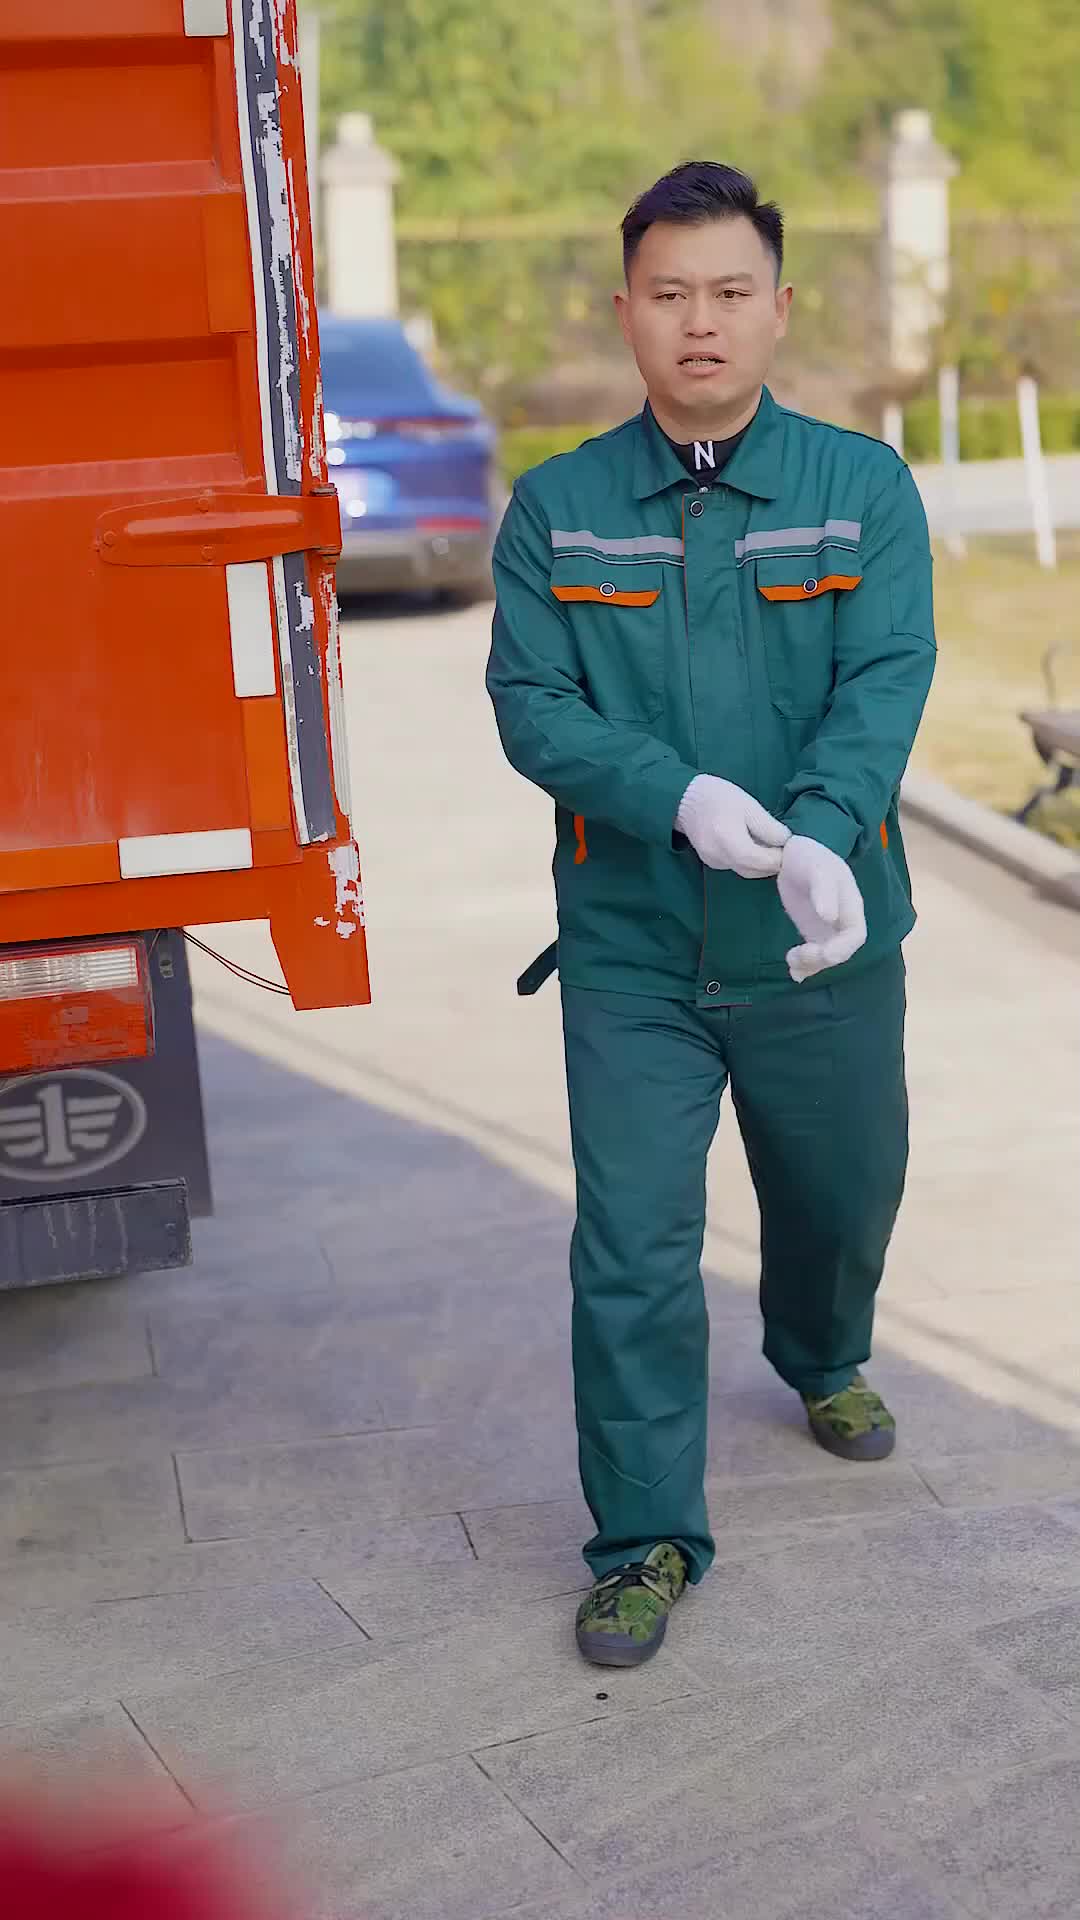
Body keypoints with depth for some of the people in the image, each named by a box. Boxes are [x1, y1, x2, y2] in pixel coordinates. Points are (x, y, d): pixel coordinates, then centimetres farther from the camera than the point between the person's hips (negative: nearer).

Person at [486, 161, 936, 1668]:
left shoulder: (863, 489, -2)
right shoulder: (556, 510, 0)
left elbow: (887, 682, -13)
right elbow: (530, 699, -7)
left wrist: (822, 839, -31)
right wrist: (682, 796, -25)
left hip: (821, 949, 1)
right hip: (631, 952, -1)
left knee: (842, 1193, 21)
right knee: (633, 1249, -3)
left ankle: (824, 1361, 53)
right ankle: (646, 1541, 13)